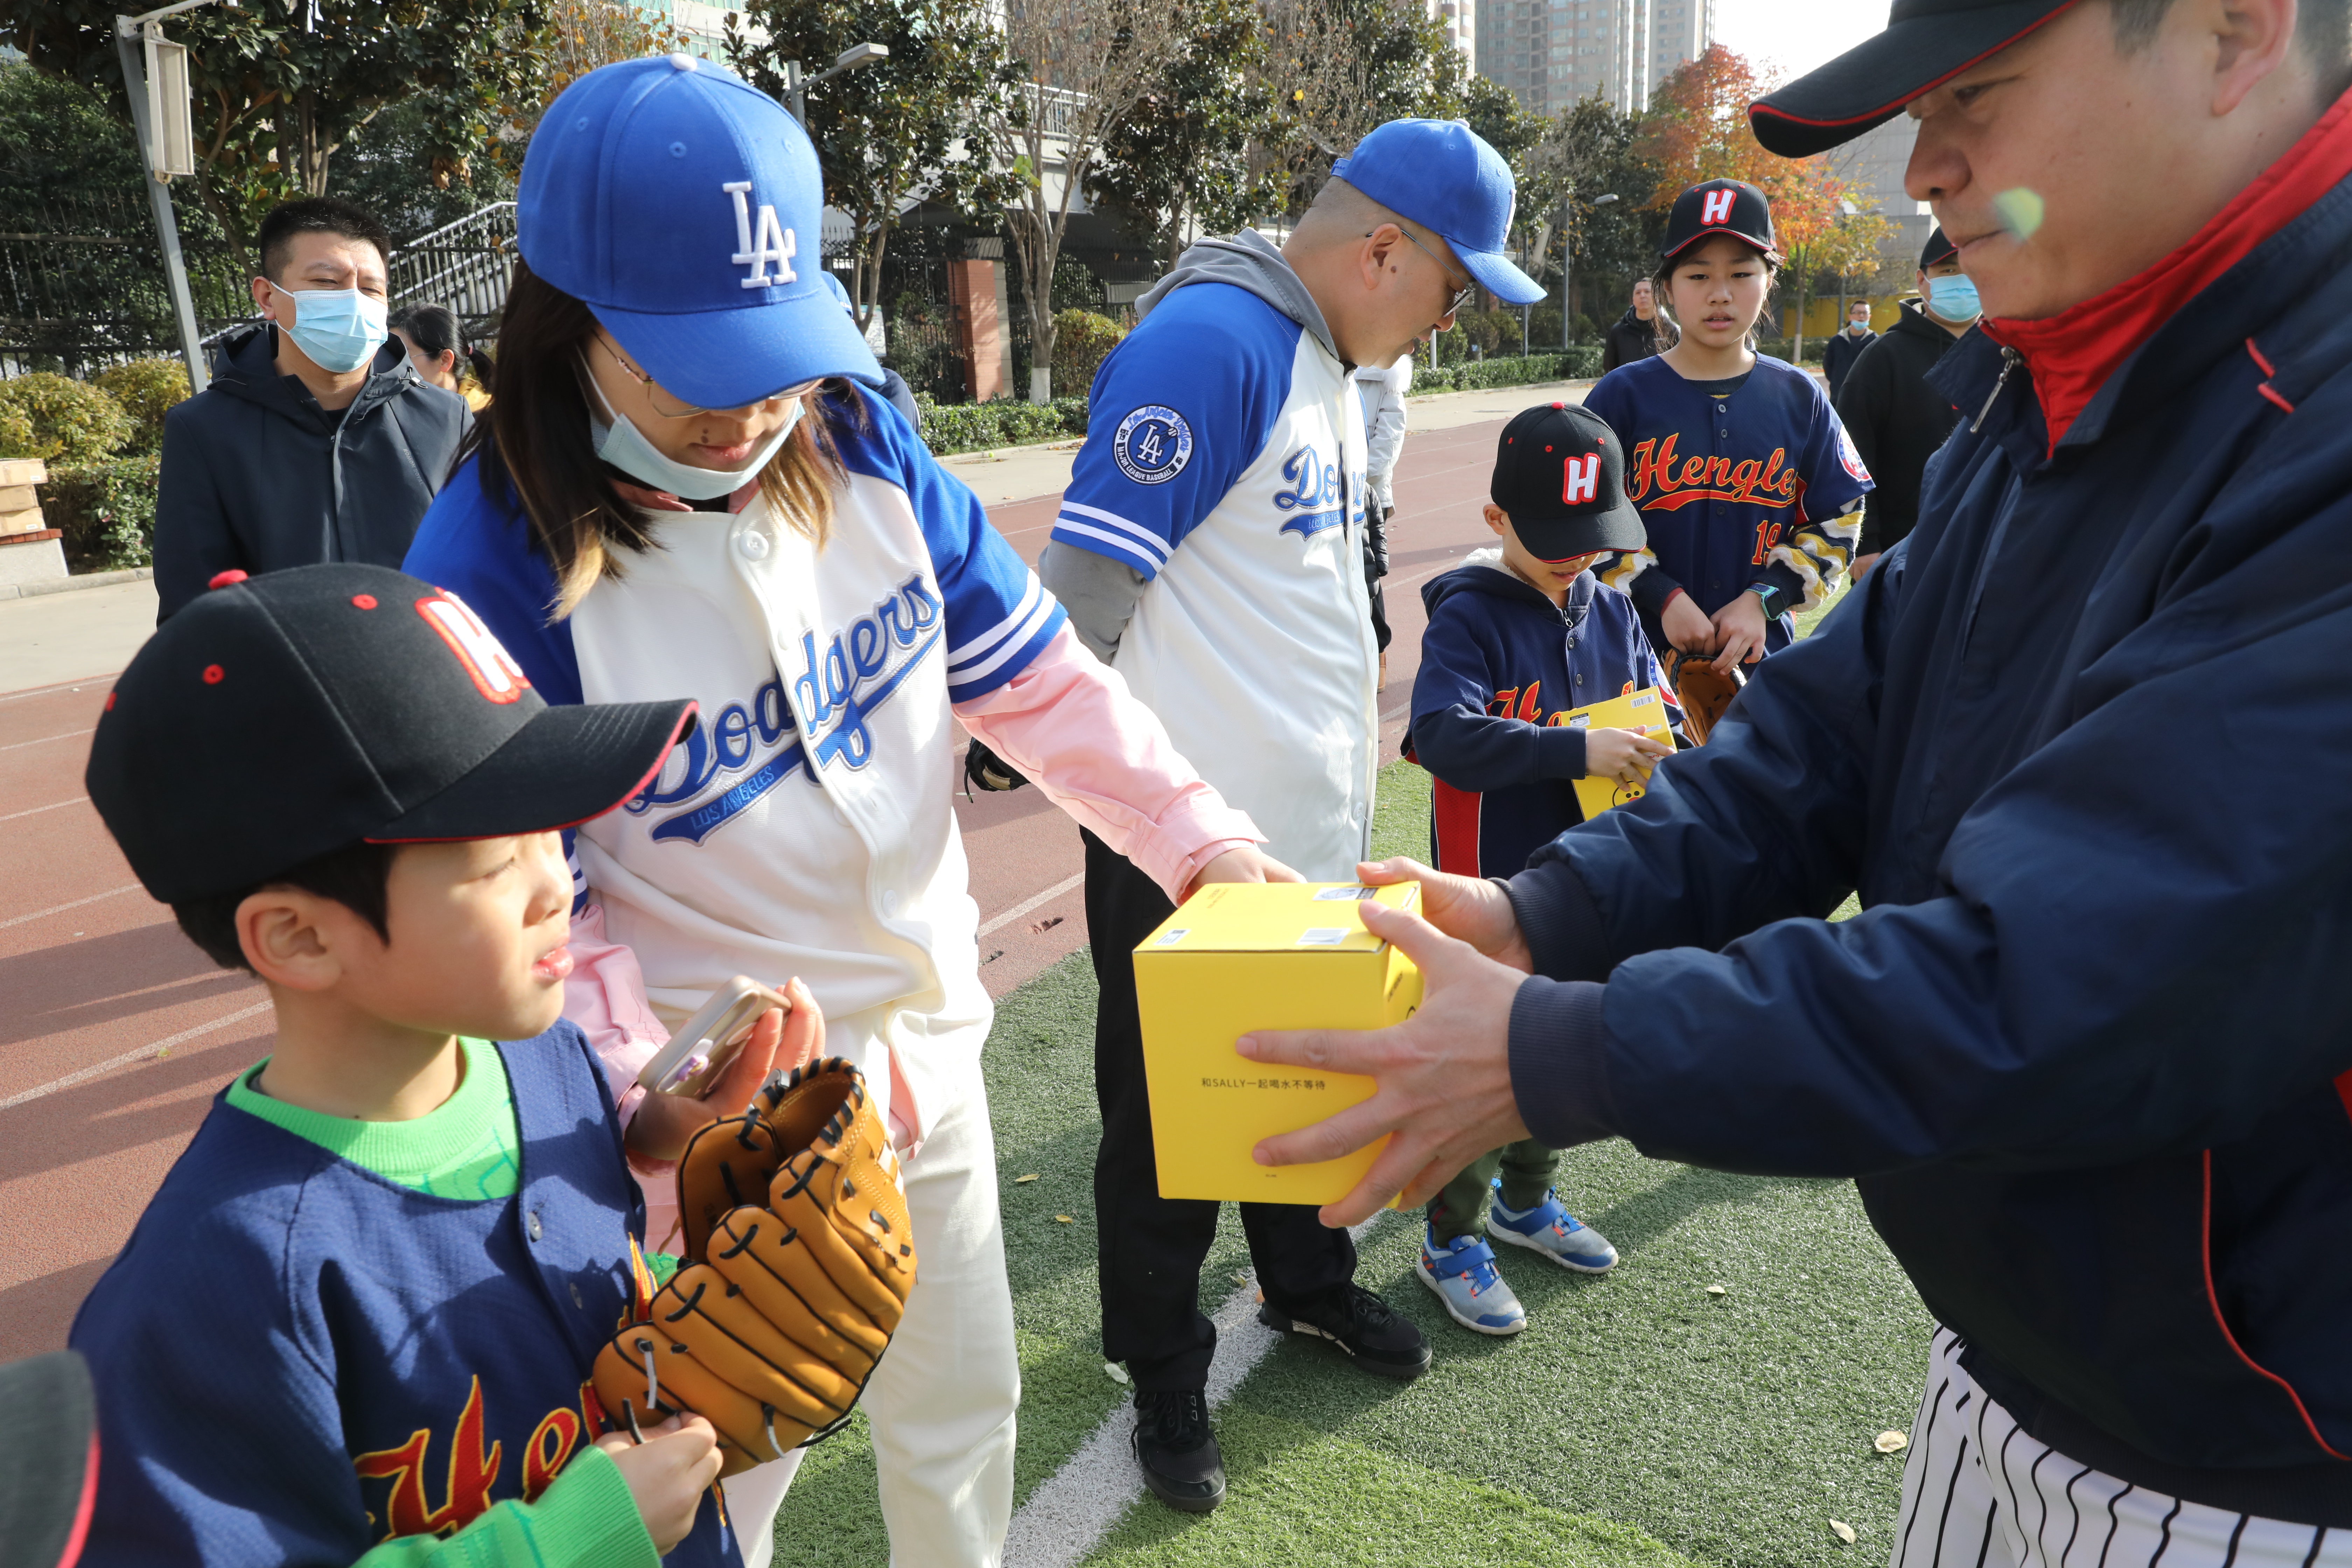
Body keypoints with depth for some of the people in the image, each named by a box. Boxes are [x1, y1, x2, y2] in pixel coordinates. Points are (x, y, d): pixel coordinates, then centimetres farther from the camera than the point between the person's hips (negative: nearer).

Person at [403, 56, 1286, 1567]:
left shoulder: (858, 439, -9)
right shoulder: (494, 575, -22)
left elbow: (1033, 674, -4)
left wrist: (1198, 837, -15)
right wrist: (653, 1106, -30)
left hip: (930, 1049, 5)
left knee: (964, 1416, 25)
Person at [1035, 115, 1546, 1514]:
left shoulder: (1336, 362, 13)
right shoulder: (1208, 344, -19)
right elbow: (1085, 585, -21)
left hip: (1313, 826, 9)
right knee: (1170, 1107, 9)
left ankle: (1309, 1282, 45)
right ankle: (1166, 1372, 29)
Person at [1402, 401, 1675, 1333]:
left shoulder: (1610, 612, 5)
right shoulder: (1468, 616, -14)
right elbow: (1444, 734, -28)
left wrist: (1656, 753, -15)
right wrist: (1576, 750, -31)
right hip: (1491, 887, -6)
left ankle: (1524, 1200, 43)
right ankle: (1453, 1243, 23)